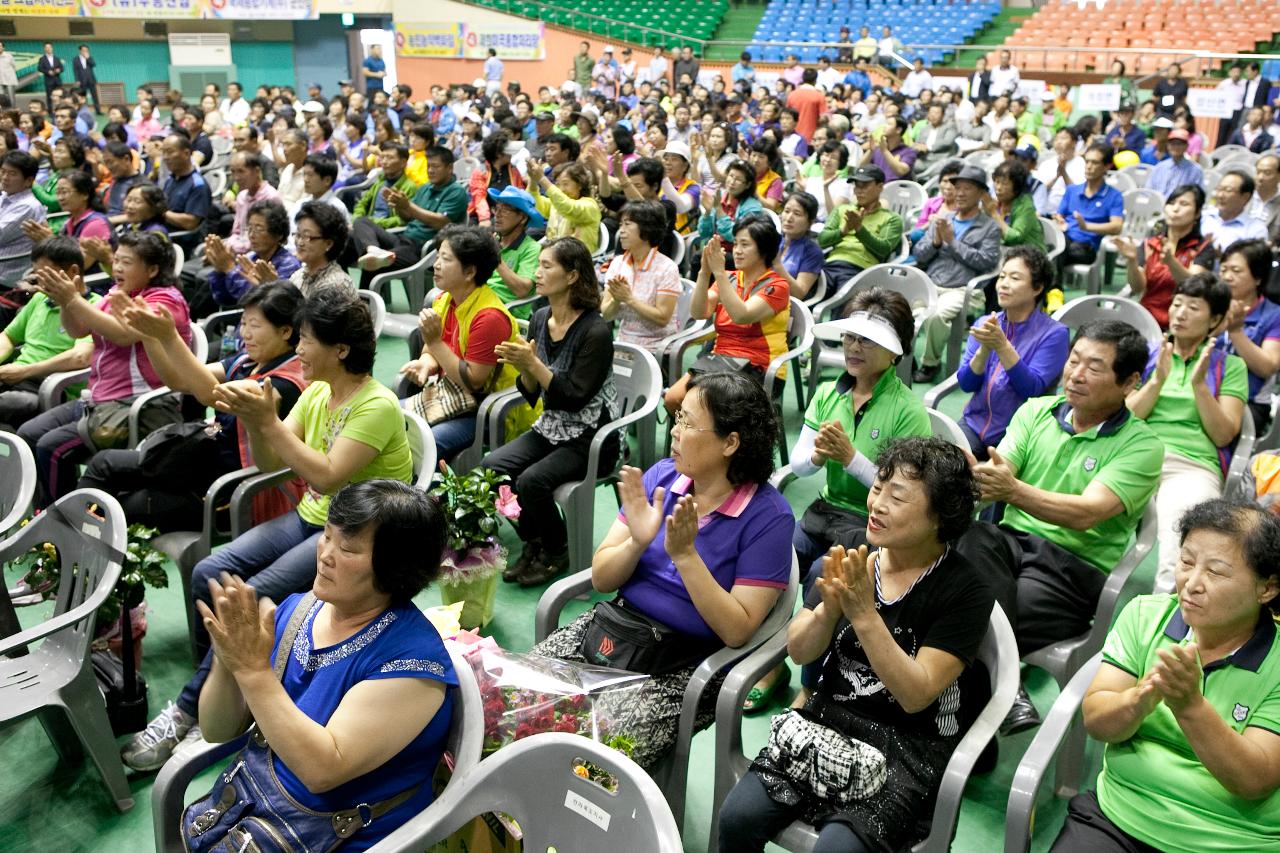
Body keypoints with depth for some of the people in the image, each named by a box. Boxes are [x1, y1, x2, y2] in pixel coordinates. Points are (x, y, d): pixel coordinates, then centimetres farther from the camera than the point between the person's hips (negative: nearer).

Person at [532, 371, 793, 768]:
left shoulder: (768, 516, -13)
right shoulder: (661, 476, 1)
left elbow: (737, 630, -16)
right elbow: (601, 578, 3)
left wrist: (685, 555, -23)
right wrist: (636, 542, -17)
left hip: (684, 663, -5)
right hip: (612, 627, 5)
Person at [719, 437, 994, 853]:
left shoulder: (966, 590, -12)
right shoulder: (853, 556, 0)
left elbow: (916, 695, -18)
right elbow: (798, 652, -1)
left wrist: (865, 615, -28)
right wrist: (829, 610, -22)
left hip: (909, 744, -3)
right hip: (828, 718, 4)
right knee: (736, 818, -14)